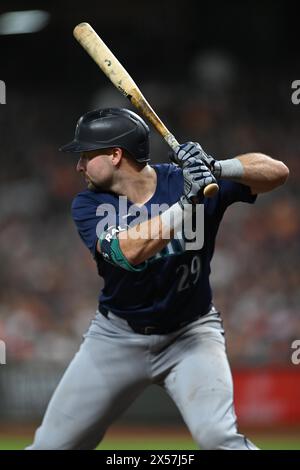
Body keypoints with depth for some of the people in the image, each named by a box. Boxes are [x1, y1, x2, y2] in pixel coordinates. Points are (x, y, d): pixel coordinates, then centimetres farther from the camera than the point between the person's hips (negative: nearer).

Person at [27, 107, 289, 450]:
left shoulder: (183, 180, -13)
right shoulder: (89, 205, -11)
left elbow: (277, 172, -18)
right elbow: (126, 251, -31)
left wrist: (217, 169, -36)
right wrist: (188, 202, -40)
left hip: (191, 332, -2)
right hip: (118, 336, 2)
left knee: (218, 438, -25)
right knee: (53, 444, 5)